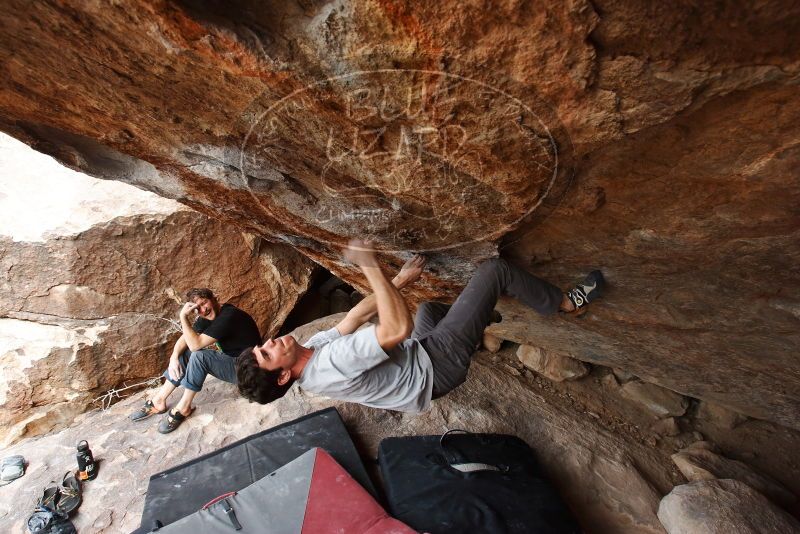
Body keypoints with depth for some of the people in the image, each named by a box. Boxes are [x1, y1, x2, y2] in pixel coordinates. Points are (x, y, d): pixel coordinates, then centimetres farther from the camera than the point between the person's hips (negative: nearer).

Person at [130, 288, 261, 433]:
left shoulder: (228, 316, -26)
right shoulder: (207, 317, 2)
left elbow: (195, 344, -27)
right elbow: (184, 339, 4)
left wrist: (183, 316, -23)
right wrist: (174, 358, -14)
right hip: (229, 362, 9)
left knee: (199, 355, -26)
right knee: (183, 353, 4)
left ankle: (183, 408, -7)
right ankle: (159, 401, 11)